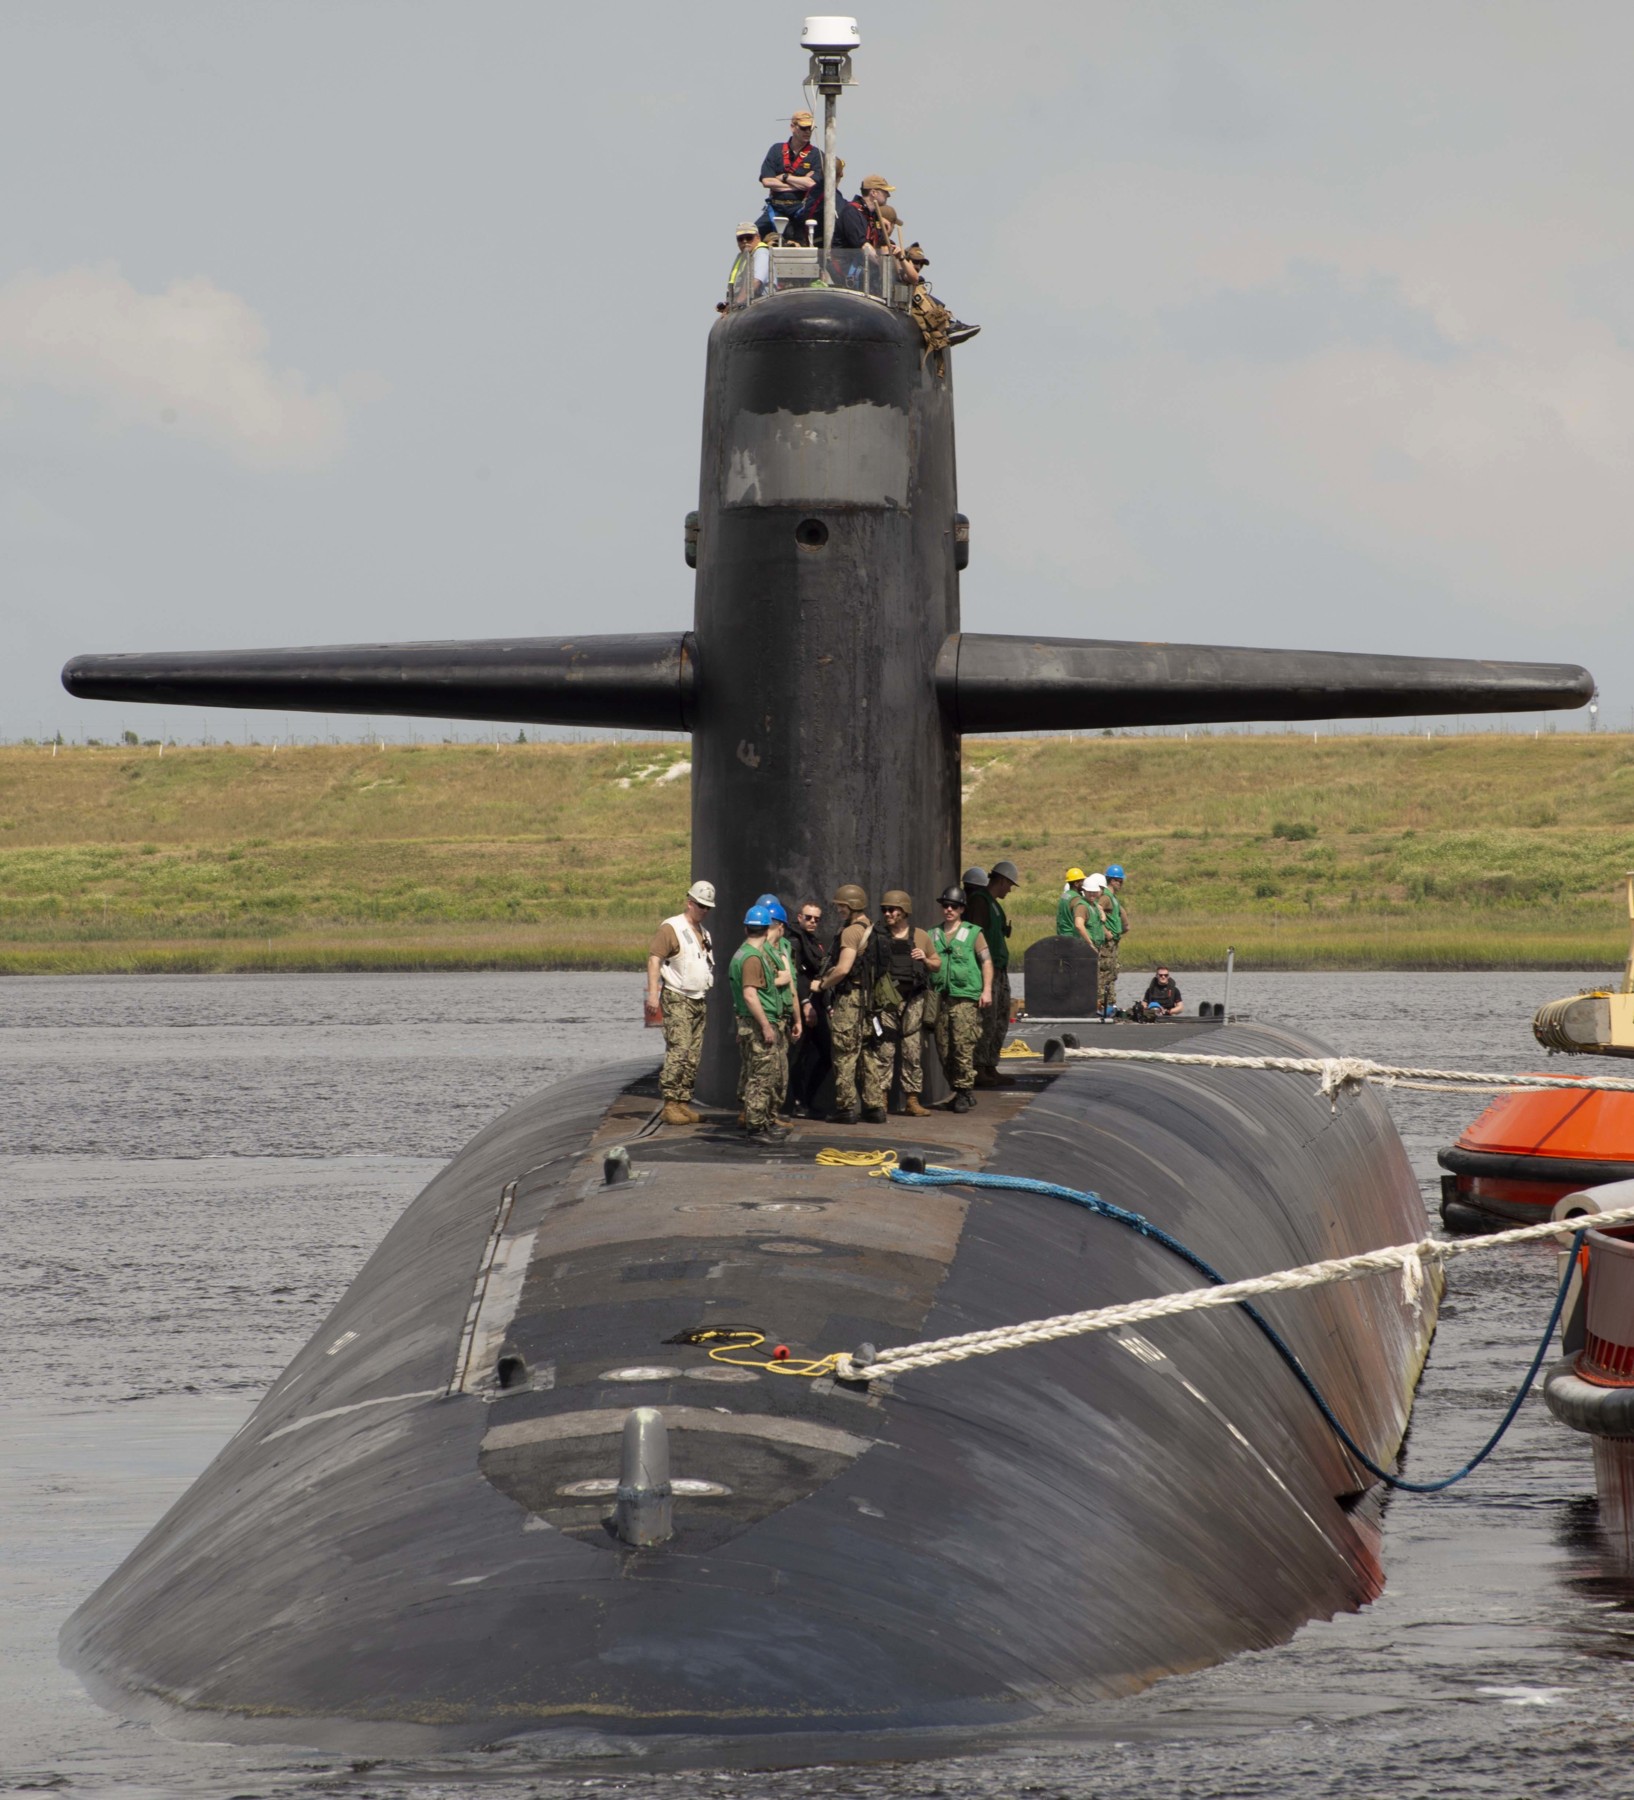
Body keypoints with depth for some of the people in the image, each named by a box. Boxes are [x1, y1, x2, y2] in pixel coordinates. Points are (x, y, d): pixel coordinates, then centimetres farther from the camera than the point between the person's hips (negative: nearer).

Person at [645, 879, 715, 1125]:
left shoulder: (704, 932, 20)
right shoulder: (671, 928, -6)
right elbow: (654, 959, -12)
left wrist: (708, 995, 21)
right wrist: (653, 992, -22)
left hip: (699, 1001, 8)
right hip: (677, 1000, -8)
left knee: (694, 1056, 4)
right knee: (679, 1051, -16)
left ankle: (684, 1103, 6)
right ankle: (670, 1105, -18)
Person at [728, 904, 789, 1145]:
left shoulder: (746, 953, 15)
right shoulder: (752, 958, -17)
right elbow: (750, 995, -24)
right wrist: (766, 1026, -23)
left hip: (761, 1024, 11)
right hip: (757, 1025, -11)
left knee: (768, 1077, 17)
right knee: (761, 1077, -8)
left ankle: (767, 1122, 25)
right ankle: (756, 1127, -6)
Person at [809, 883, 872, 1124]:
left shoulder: (851, 932, -15)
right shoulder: (872, 930, 14)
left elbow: (843, 969, -24)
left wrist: (822, 985, -8)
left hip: (848, 997, -9)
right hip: (865, 997, 9)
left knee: (844, 1054, -5)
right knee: (863, 1052, 15)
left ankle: (846, 1107, -5)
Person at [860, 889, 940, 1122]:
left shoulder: (920, 937, 10)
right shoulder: (876, 938, 5)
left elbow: (937, 964, 19)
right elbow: (864, 965, 3)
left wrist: (925, 959, -3)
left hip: (913, 1000, 2)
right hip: (886, 1001, -2)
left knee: (912, 1051, 5)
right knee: (883, 1051, -7)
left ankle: (912, 1100, 11)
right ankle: (878, 1101, -5)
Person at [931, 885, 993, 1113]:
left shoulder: (972, 933, 7)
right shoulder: (932, 936, 17)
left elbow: (986, 961, 5)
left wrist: (987, 990, -5)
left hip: (966, 998, -4)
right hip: (940, 998, 4)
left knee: (963, 1045, -13)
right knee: (944, 1049, 4)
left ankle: (964, 1092, -9)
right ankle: (959, 1091, 15)